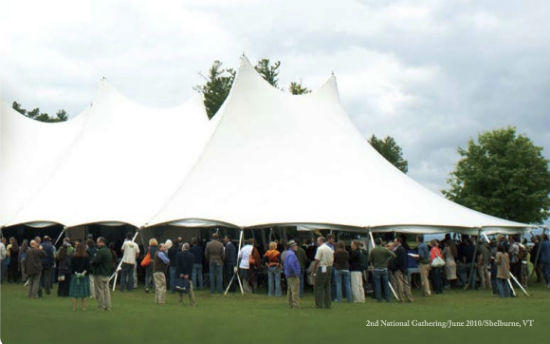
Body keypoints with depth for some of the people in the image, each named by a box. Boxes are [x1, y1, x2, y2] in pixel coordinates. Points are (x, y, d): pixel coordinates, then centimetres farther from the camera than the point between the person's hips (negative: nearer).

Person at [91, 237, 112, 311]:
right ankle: (108, 306, 12)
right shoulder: (108, 251, 12)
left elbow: (95, 262, -21)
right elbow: (111, 262, 17)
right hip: (107, 274, 9)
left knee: (100, 291, -2)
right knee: (106, 290, 11)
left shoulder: (100, 252, -18)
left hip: (100, 274, -9)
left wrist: (92, 260, -1)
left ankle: (101, 307, 0)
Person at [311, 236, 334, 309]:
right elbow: (332, 260, 13)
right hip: (329, 268, 7)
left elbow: (317, 260, -12)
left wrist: (313, 270, -7)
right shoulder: (330, 249, 13)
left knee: (318, 287, -2)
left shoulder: (320, 248, -10)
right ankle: (328, 304, 11)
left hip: (321, 268, -7)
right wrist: (329, 267, 18)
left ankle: (319, 304, -5)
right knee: (327, 287, 11)